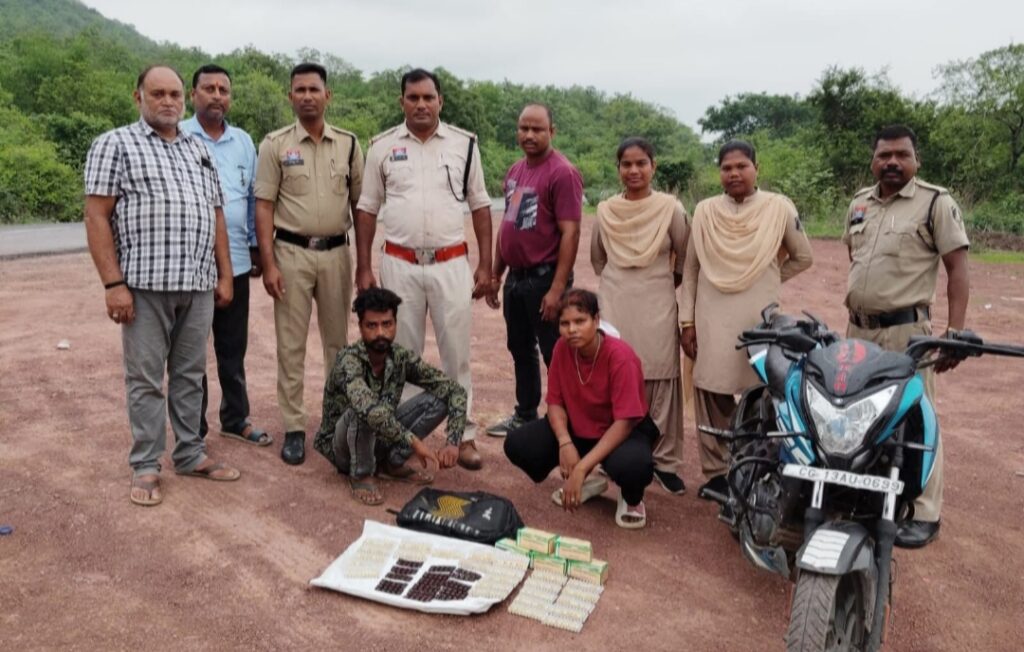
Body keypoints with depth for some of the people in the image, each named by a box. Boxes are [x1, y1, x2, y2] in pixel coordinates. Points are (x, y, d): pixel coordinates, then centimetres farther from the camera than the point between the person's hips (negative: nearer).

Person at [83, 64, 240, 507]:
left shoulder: (199, 150, 17)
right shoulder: (115, 144, 1)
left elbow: (216, 215, 19)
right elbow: (96, 217, -5)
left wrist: (224, 274, 12)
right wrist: (113, 283, -13)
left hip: (199, 284, 5)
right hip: (145, 284, -5)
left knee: (190, 374, 12)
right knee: (146, 378, 3)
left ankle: (190, 455, 23)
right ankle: (145, 467, 13)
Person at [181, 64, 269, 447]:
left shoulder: (244, 142, 11)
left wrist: (256, 247, 12)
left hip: (236, 262, 4)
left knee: (233, 349, 14)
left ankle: (236, 420, 27)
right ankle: (194, 430, 18)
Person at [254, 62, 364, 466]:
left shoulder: (348, 143, 6)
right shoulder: (275, 144, 0)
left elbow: (360, 204, 9)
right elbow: (264, 206, -3)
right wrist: (268, 263, -10)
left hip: (336, 253, 2)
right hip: (291, 253, -2)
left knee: (338, 340, 11)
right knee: (291, 344, 3)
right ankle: (294, 428, 12)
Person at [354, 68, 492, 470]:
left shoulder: (464, 144, 4)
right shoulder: (383, 146, 4)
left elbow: (479, 206, 7)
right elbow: (367, 209, 7)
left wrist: (485, 265, 2)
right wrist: (363, 268, 2)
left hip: (451, 263, 0)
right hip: (400, 264, 1)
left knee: (457, 353, 4)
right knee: (402, 354, 9)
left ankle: (464, 434, 15)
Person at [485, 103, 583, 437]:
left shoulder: (563, 173, -13)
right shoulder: (515, 170, 12)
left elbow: (570, 233, -18)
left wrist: (557, 288, -22)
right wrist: (496, 273, 16)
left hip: (544, 278, -8)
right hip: (515, 278, 8)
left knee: (555, 354, 1)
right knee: (520, 350, 17)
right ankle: (525, 416, 32)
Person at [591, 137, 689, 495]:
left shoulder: (670, 207, -2)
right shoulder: (605, 210, 5)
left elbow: (686, 257, 7)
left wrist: (669, 282, 9)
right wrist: (619, 280, 13)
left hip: (657, 307, -2)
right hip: (614, 305, 2)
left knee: (659, 383, 0)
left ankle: (663, 460, 10)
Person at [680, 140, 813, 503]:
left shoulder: (779, 208, 1)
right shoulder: (705, 211, 5)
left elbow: (803, 257, 13)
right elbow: (691, 268, 7)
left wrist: (767, 280, 7)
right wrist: (686, 320, 3)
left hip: (760, 320, -1)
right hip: (712, 319, 2)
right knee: (711, 394, 2)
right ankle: (716, 471, 14)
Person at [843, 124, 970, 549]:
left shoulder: (936, 203, -7)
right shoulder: (859, 203, 12)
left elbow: (958, 269, -9)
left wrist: (955, 331, -16)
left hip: (906, 331, -6)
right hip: (857, 329, 6)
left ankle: (924, 514, 10)